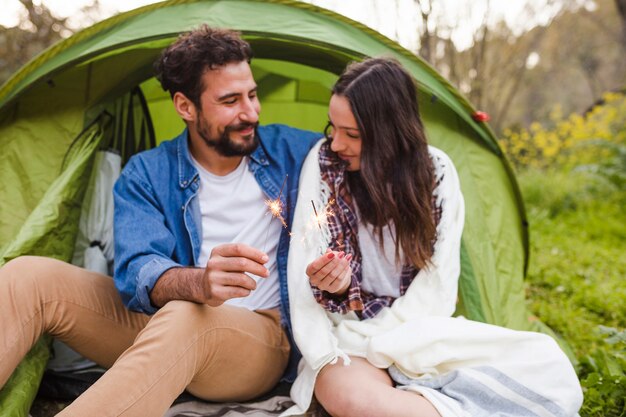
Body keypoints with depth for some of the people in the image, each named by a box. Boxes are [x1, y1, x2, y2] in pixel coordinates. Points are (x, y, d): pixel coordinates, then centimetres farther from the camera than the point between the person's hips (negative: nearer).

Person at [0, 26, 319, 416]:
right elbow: (137, 269, -17)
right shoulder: (147, 175, -1)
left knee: (182, 320, -39)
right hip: (153, 322, 2)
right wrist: (198, 282, -39)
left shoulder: (289, 150, 2)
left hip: (259, 337, -1)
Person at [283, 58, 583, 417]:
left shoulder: (436, 171, -4)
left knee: (548, 366, -19)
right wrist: (332, 285, -27)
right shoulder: (323, 162, -6)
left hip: (416, 331, 2)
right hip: (347, 335, -1)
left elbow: (436, 283, -5)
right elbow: (305, 266, -5)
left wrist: (375, 340, -14)